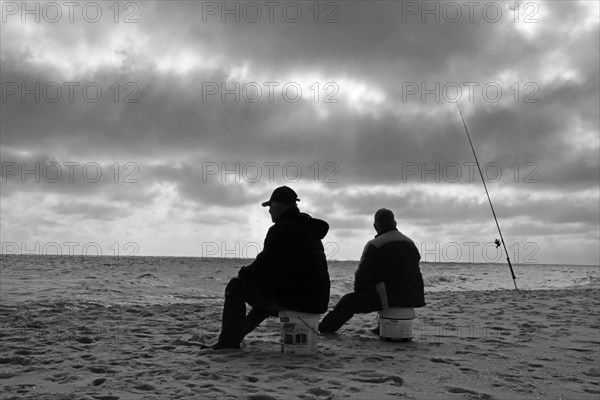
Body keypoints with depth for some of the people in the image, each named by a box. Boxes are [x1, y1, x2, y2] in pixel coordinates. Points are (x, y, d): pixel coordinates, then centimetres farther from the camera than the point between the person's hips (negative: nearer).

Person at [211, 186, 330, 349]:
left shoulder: (282, 229, -14)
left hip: (296, 298, -10)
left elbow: (265, 265, -17)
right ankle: (236, 335, 46)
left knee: (236, 286, 1)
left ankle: (229, 342, 3)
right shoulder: (310, 230, 18)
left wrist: (244, 271, 4)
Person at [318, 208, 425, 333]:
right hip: (413, 297, 7)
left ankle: (325, 327, 17)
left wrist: (358, 291, 12)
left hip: (391, 296, -7)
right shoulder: (410, 243, 15)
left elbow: (363, 275, -9)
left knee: (349, 301, 7)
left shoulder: (374, 245, -8)